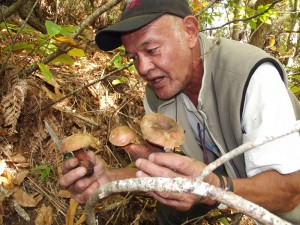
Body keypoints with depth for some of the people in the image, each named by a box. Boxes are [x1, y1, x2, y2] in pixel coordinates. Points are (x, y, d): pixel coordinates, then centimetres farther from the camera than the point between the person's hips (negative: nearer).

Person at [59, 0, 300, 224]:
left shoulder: (253, 75, -37)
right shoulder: (156, 91, -17)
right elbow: (161, 165, -10)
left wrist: (213, 187, -55)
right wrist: (110, 178, -29)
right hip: (223, 173, 4)